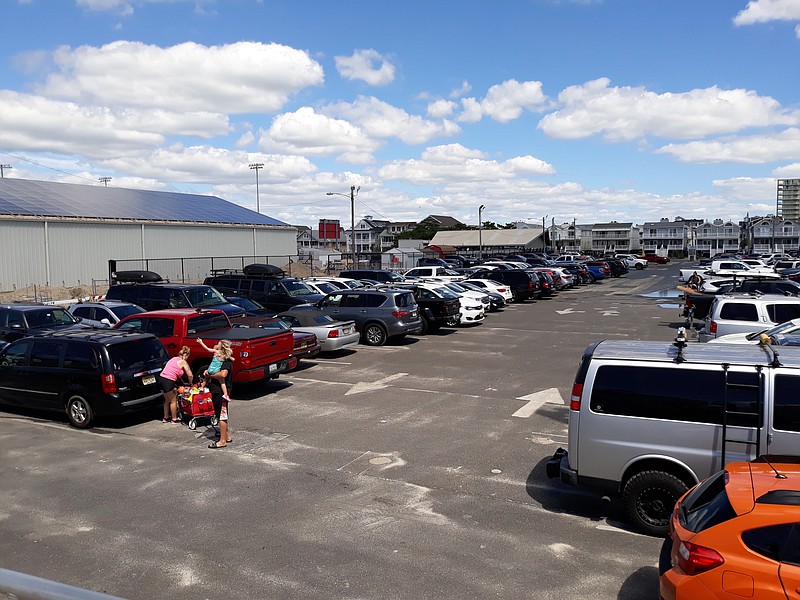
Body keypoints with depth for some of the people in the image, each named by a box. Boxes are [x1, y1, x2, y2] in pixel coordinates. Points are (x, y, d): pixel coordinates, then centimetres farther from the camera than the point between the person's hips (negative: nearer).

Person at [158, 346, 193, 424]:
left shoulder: (174, 359, 19)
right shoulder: (183, 362, -5)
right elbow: (190, 375, -4)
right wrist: (190, 383, 14)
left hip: (161, 379, 8)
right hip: (168, 382, -8)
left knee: (167, 399, 23)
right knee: (173, 400, 8)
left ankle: (165, 418, 33)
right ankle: (174, 419, 18)